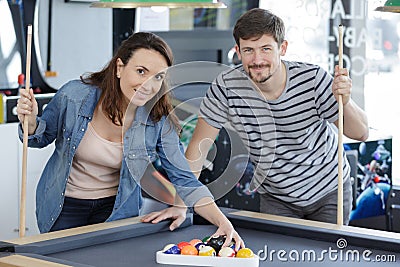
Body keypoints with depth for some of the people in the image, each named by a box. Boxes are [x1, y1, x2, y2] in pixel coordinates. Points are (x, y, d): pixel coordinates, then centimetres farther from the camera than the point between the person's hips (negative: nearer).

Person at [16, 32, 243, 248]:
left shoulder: (159, 121, -19)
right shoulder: (74, 96, -21)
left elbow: (184, 179, -17)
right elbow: (42, 138, -3)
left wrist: (223, 222, -30)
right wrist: (31, 123, -27)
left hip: (117, 210, 1)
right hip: (64, 204, 0)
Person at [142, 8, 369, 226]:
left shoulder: (312, 78, -24)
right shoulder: (226, 87, -23)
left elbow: (361, 134, -17)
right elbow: (200, 144, -14)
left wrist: (344, 101, -38)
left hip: (328, 191, 0)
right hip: (276, 198, 1)